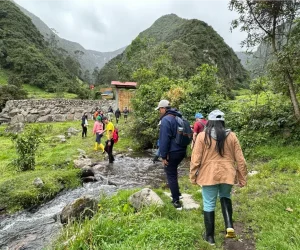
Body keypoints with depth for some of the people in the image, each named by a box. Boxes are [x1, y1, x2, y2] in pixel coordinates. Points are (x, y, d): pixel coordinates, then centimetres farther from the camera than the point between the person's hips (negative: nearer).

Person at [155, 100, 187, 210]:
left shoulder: (166, 120, -17)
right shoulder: (179, 118, 11)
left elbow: (164, 140, -20)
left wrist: (163, 156, -15)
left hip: (172, 152, -9)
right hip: (182, 150, 9)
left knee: (171, 175, 3)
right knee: (173, 172, 26)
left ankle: (176, 201, 8)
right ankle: (176, 193, 37)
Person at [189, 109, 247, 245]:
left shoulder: (202, 136, -7)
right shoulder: (231, 136, 0)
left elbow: (196, 159, -7)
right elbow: (240, 160, 3)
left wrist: (193, 177, 4)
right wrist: (242, 178, 12)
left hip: (209, 175, -2)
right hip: (227, 174, 3)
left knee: (209, 205, 10)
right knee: (225, 197, 28)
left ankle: (210, 236, 24)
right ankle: (229, 226, 14)